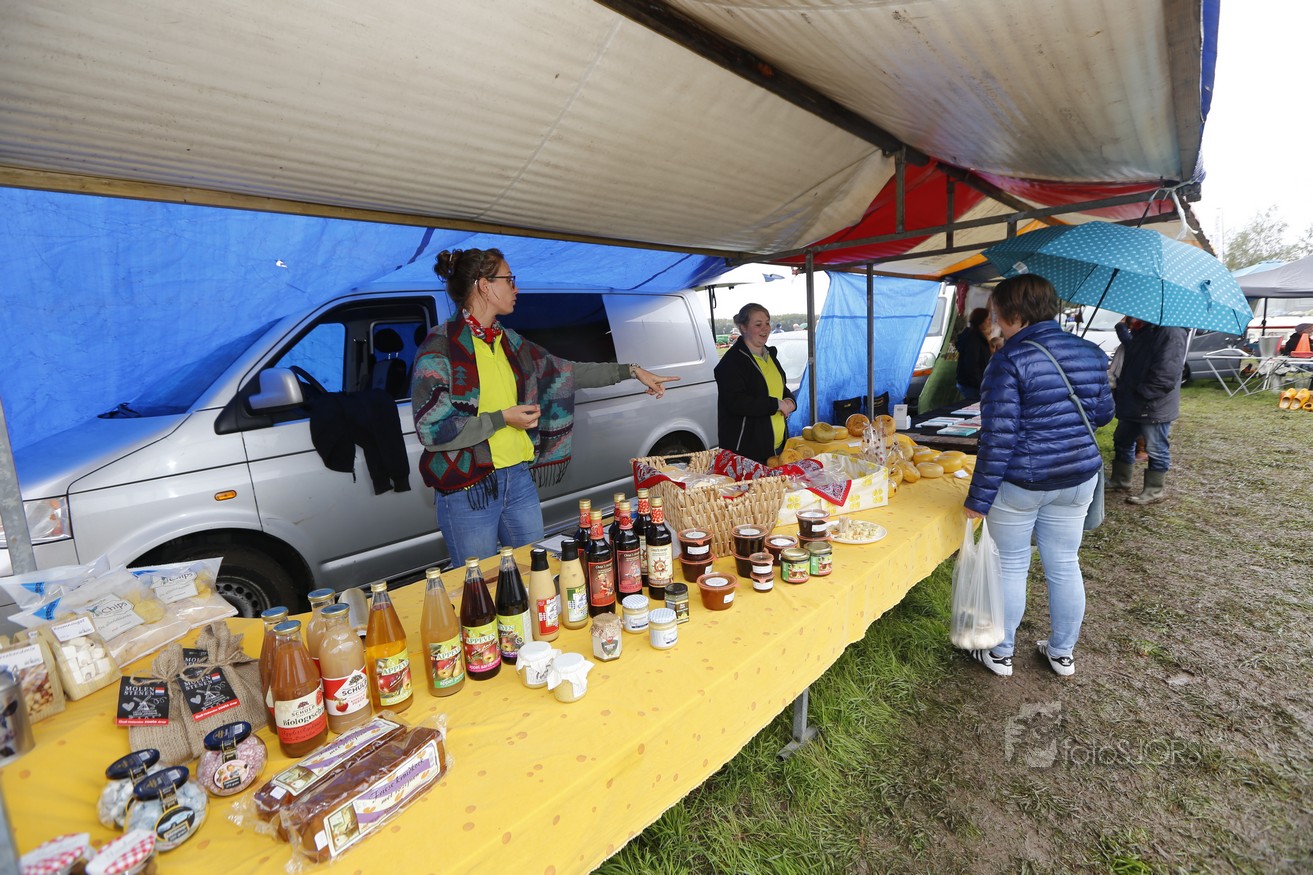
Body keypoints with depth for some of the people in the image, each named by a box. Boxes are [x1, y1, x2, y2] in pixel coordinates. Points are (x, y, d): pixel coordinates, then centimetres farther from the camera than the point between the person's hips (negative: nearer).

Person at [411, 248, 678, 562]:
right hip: (467, 489, -6)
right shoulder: (440, 347, -12)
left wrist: (632, 371, 12)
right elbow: (432, 431, -16)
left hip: (520, 479, 6)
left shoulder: (509, 342, 8)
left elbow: (566, 372, 14)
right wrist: (502, 418, -17)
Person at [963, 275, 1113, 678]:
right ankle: (1062, 653, 34)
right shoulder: (1090, 353, 3)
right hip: (1078, 477, 6)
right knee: (1065, 566, 18)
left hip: (1020, 482, -6)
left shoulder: (1009, 360, -19)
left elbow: (998, 437, -21)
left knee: (1011, 567, 9)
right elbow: (1103, 413, 14)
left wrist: (979, 498, -17)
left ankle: (1001, 654, 24)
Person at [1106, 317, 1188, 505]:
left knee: (1156, 450, 4)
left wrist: (1142, 394, -22)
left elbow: (1166, 372, -25)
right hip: (1133, 402, 10)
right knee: (1122, 441, 19)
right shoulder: (1143, 329, 11)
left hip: (1154, 405, -10)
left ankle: (1154, 491, 16)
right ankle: (1121, 481, 33)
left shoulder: (1172, 331, -19)